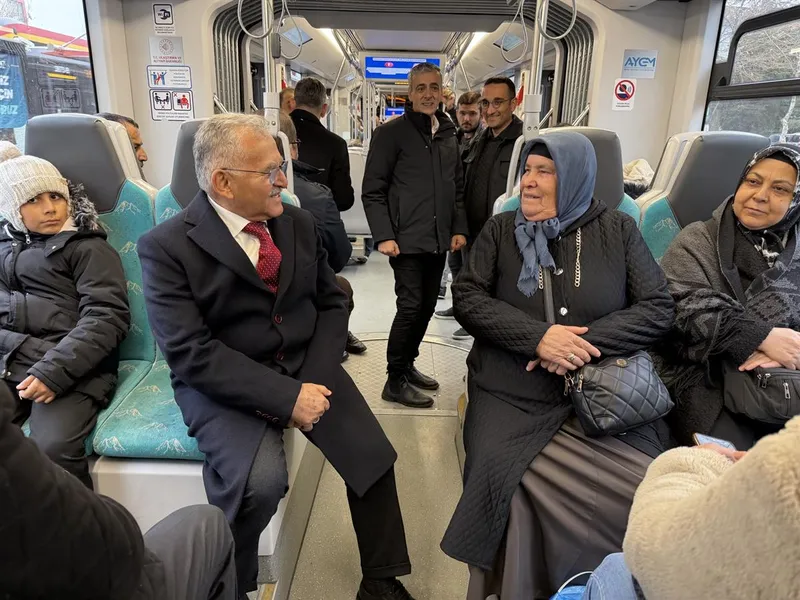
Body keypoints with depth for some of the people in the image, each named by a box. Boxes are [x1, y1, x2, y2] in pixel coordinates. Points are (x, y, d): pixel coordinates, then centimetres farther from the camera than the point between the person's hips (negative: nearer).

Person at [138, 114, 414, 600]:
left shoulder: (300, 223, 3)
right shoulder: (167, 246, -12)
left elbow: (331, 303, 7)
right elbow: (191, 354, -18)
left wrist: (314, 379, -9)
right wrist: (285, 396, -24)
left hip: (307, 367, 5)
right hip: (225, 386, -4)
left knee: (374, 456, -7)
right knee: (262, 481, -28)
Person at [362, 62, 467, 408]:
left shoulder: (448, 136, 15)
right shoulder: (391, 133, -4)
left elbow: (457, 189, 19)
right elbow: (372, 191, -7)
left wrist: (459, 229, 9)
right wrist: (383, 236, -15)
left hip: (438, 241, 7)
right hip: (407, 240, -6)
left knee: (427, 307, 11)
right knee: (410, 307, -7)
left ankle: (408, 364, 28)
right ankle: (395, 381, 7)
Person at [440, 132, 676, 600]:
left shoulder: (618, 231, 6)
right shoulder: (500, 230, 7)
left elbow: (659, 309, 2)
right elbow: (467, 298, -1)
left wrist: (587, 341, -13)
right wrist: (537, 336, -15)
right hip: (512, 397, 0)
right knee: (504, 483, -20)